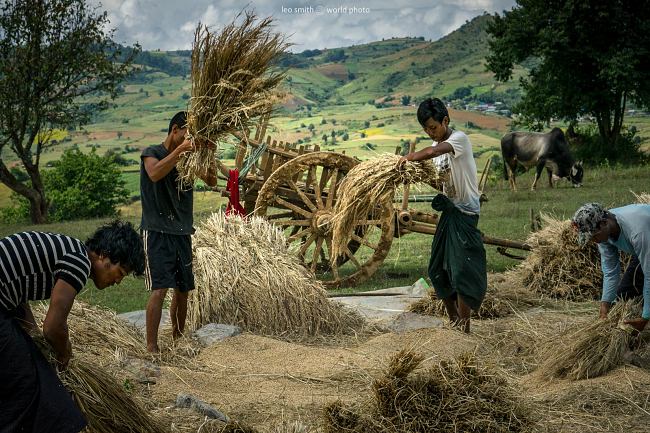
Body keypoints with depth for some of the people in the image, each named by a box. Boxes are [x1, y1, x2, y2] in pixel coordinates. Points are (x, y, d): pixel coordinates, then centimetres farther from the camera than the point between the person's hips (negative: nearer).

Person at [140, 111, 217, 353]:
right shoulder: (152, 153, -3)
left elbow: (211, 182, 4)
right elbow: (155, 174, -25)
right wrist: (179, 150, -31)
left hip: (182, 232, 6)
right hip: (157, 232, -6)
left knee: (182, 289, 11)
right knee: (159, 289, -15)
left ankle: (178, 337, 25)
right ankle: (151, 346, -14)